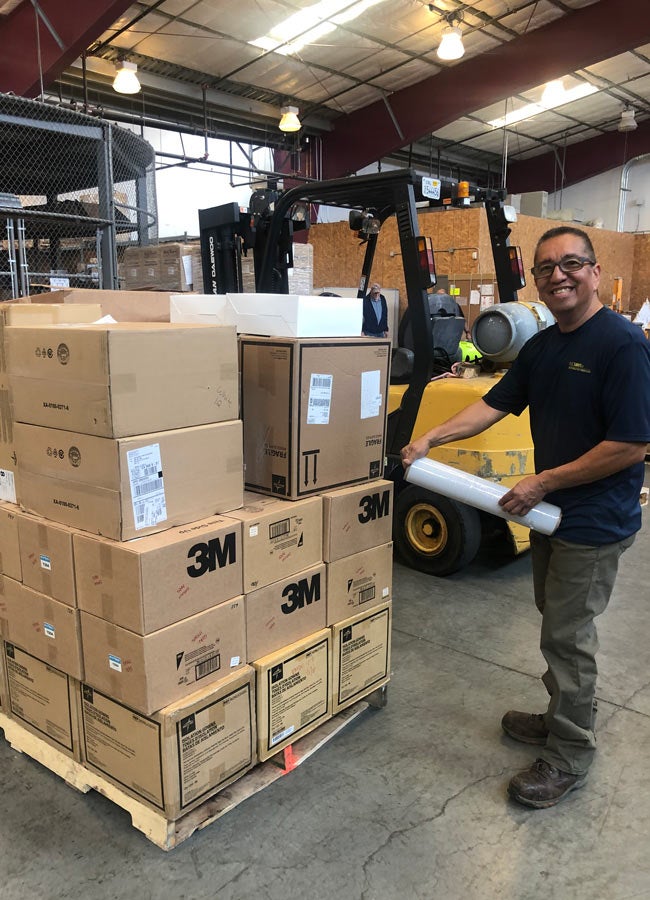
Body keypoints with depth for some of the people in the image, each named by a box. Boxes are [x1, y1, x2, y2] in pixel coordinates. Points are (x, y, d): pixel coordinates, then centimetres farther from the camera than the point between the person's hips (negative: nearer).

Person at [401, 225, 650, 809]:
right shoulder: (541, 346, 6)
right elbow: (495, 404, 9)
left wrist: (543, 483, -20)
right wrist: (430, 439, -4)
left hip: (595, 522, -8)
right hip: (551, 512, 8)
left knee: (567, 636, 2)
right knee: (559, 624, 20)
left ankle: (569, 758, 20)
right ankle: (564, 718, 40)